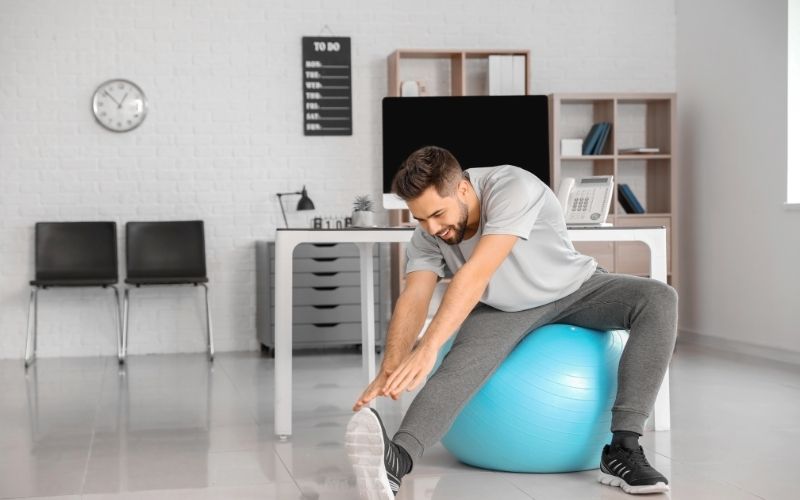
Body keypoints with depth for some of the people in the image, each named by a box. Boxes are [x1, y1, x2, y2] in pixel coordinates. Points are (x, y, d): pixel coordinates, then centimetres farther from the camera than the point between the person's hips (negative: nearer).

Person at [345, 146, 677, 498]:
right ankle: (396, 460, -55)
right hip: (504, 310, 2)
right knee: (463, 363, -31)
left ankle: (623, 450, -35)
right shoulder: (427, 235, -18)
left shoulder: (512, 189, -36)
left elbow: (475, 276, -45)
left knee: (658, 300, -30)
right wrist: (389, 371, -42)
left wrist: (427, 348, -52)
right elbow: (413, 300, -25)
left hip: (575, 290, -2)